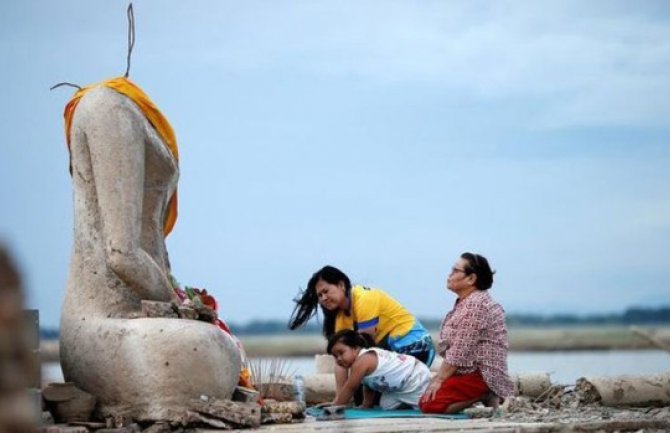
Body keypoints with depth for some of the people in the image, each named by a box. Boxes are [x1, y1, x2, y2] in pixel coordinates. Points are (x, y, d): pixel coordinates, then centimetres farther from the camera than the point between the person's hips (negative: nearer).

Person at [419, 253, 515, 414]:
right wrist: (439, 377, 8)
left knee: (428, 404, -20)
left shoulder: (475, 304, -17)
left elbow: (459, 352, -20)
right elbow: (449, 347, 16)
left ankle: (484, 396, -10)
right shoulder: (465, 303, 17)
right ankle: (483, 395, 6)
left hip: (481, 376, -11)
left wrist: (439, 380, -16)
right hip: (471, 371, 11)